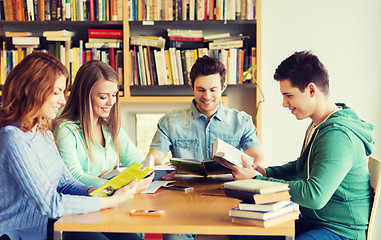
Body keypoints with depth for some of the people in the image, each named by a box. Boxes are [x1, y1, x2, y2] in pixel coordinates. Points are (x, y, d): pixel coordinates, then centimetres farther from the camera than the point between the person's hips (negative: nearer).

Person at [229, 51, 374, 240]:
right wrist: (266, 172, 6)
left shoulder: (338, 136, -23)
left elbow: (314, 196, -30)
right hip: (310, 222, 10)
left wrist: (257, 180, -23)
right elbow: (302, 167, 25)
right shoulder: (318, 126, 10)